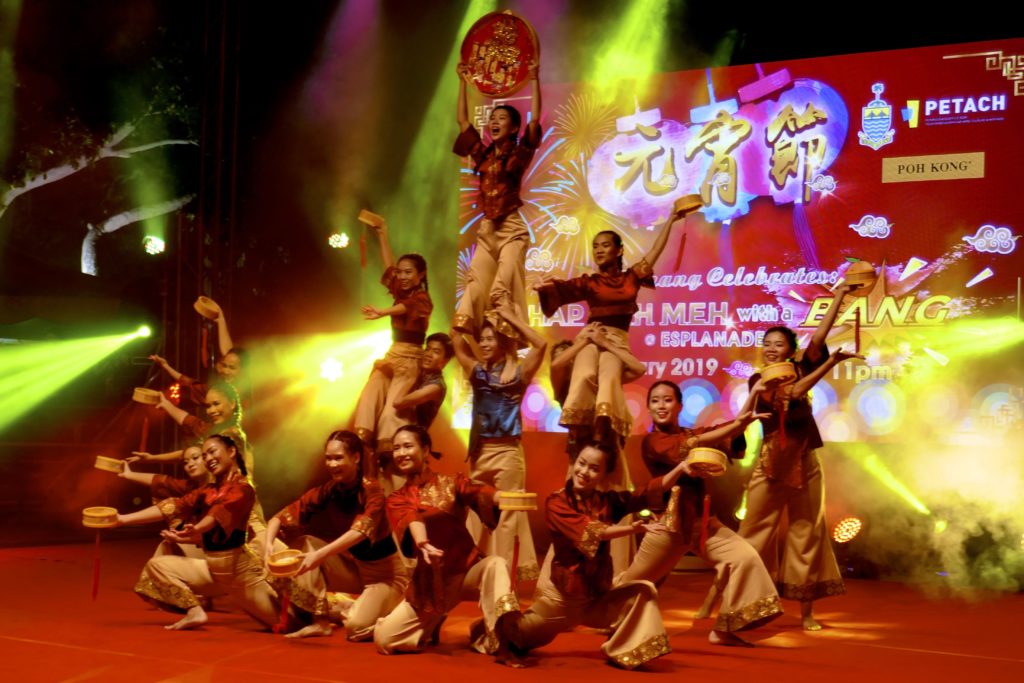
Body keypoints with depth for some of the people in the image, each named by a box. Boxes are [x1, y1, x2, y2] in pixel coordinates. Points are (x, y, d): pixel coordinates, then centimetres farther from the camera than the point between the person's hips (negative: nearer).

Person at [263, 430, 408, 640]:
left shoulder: (372, 491, -21)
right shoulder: (326, 492, -7)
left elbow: (361, 531, -37)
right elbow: (279, 518, -11)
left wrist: (320, 555, -49)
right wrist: (269, 544, -32)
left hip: (385, 573, -5)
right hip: (352, 567, 5)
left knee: (356, 626, -28)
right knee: (304, 544, -13)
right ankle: (320, 620, -11)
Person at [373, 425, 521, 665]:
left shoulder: (452, 483, 2)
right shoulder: (396, 500, 6)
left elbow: (480, 492, -21)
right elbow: (411, 521, -18)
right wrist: (424, 545, -43)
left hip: (466, 568, -2)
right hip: (429, 579, 3)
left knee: (495, 564, -35)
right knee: (383, 638, -8)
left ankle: (499, 641, -33)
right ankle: (431, 624, 19)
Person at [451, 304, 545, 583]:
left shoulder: (518, 373, -2)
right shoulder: (477, 371, 11)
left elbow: (541, 345, -15)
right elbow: (458, 343, 12)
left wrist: (512, 318, -8)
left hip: (507, 452, -5)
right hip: (479, 451, 5)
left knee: (507, 515, -2)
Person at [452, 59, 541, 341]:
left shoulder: (519, 154, -1)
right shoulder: (483, 154, 11)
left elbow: (535, 119, -12)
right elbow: (462, 120, 17)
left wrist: (534, 80, -14)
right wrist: (463, 83, 18)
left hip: (511, 228, -5)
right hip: (486, 228, 5)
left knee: (502, 290, -15)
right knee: (474, 287, -5)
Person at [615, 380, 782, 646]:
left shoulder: (692, 433, 12)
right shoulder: (652, 441, -7)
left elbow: (735, 426, 1)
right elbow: (689, 447, -25)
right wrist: (735, 426, -29)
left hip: (701, 520, 6)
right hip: (668, 521, -6)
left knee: (745, 557, -10)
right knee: (635, 580, 4)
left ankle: (723, 630, -3)